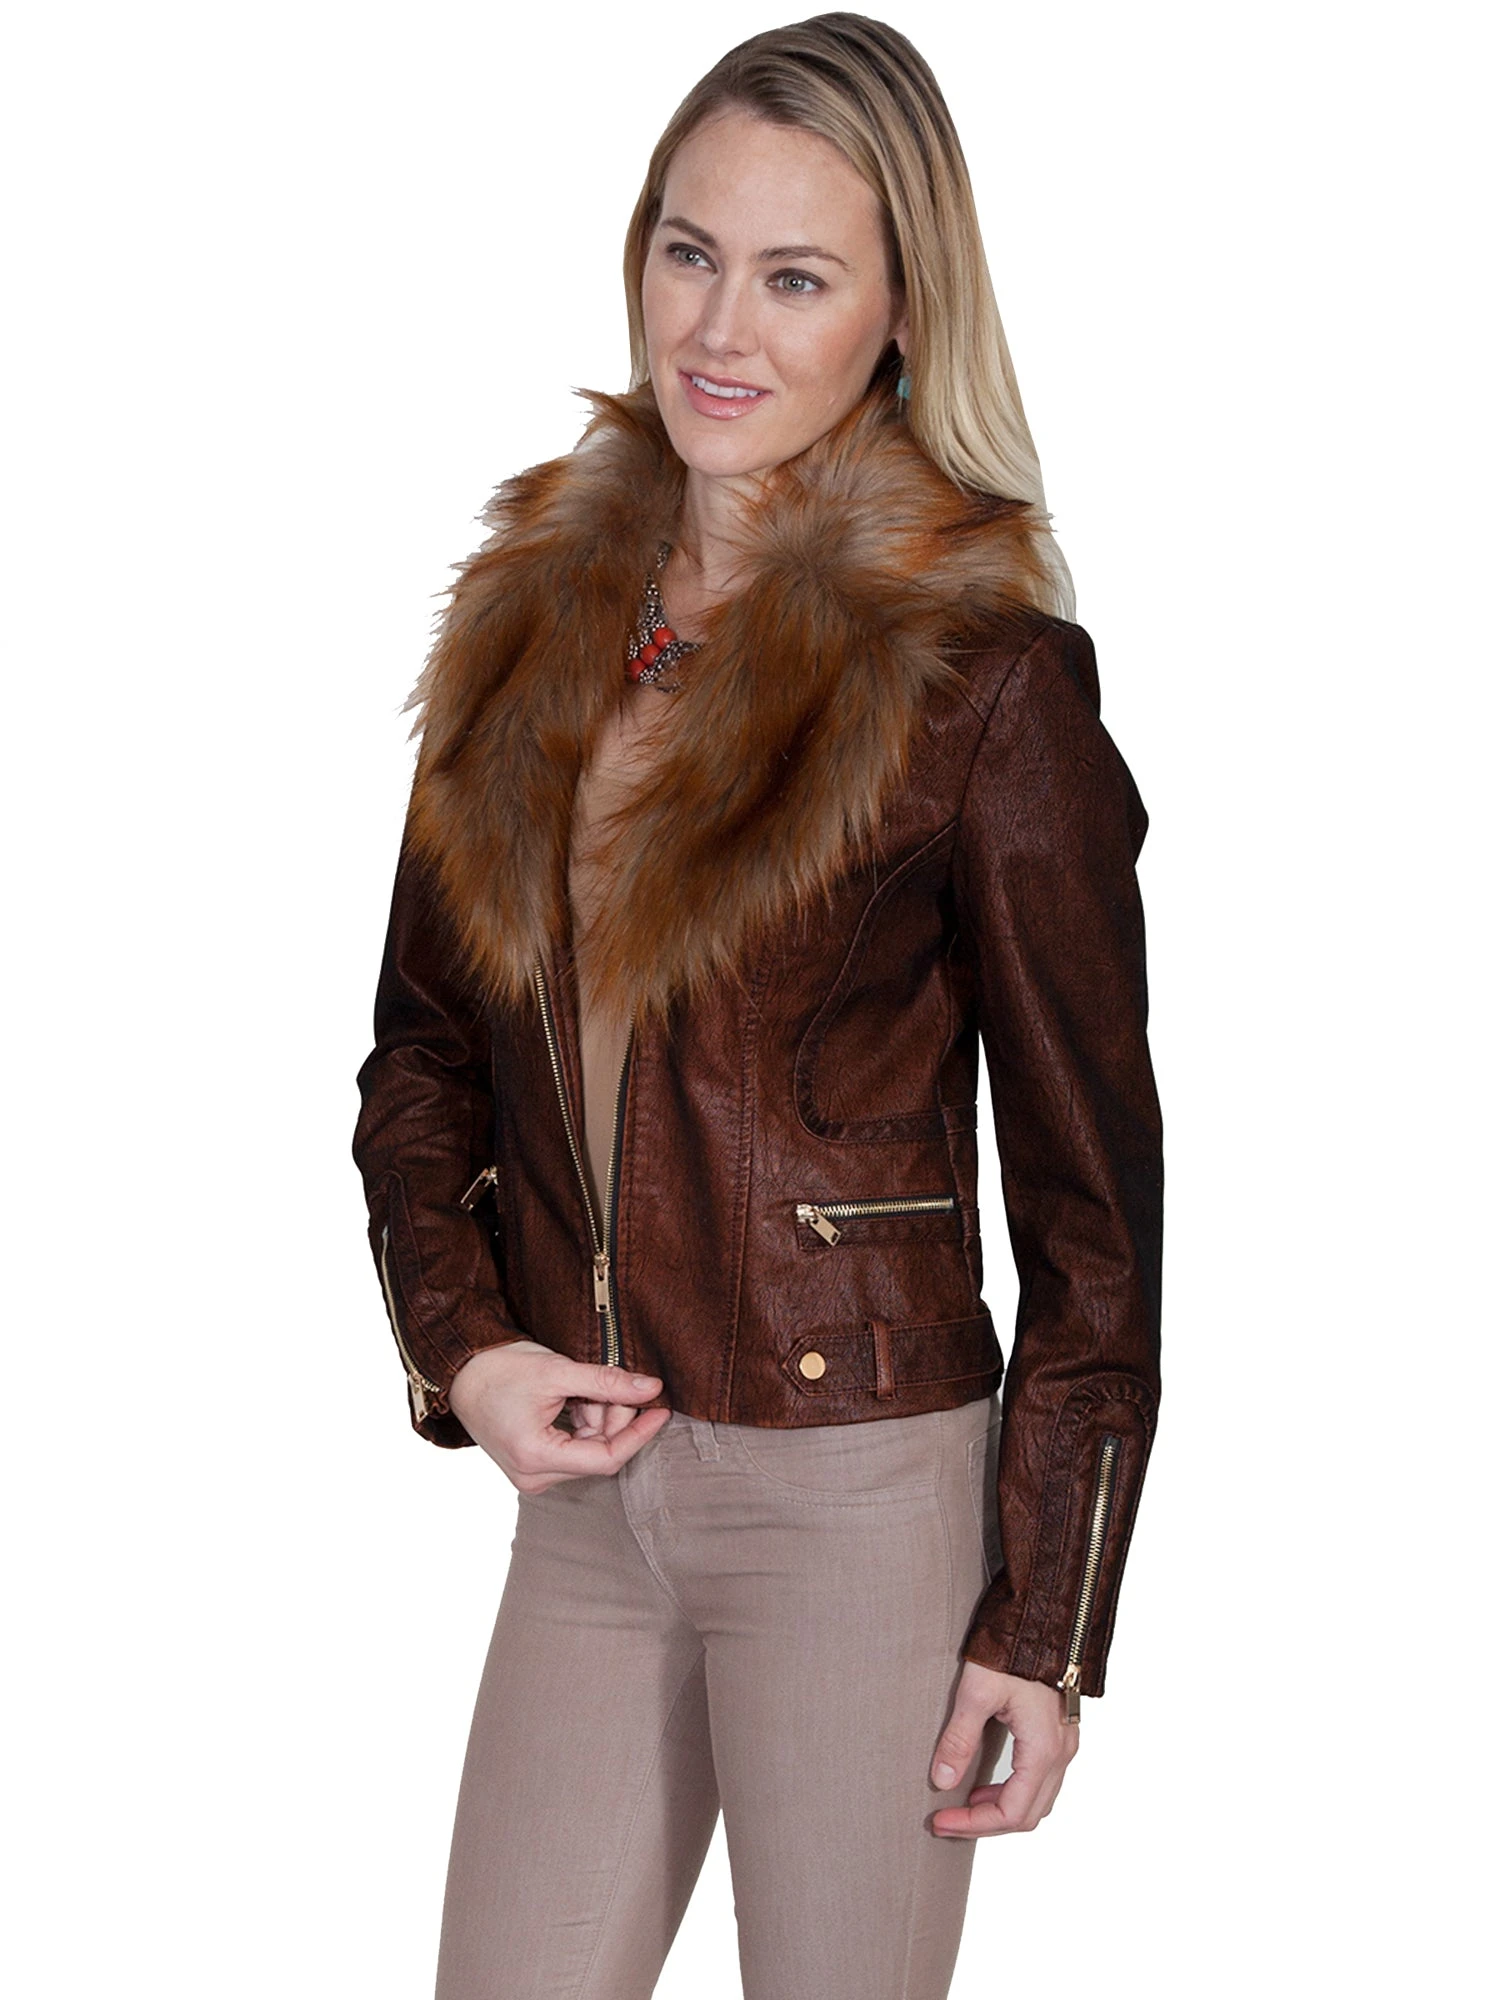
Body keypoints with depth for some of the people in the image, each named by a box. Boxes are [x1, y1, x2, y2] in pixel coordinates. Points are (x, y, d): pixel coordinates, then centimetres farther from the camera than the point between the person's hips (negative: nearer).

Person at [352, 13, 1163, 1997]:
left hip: (863, 1498, -5)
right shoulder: (534, 609, 5)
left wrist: (1045, 1624, -8)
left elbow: (1089, 1195, -7)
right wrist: (462, 1347, -1)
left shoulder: (984, 680, -10)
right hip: (588, 1486, 5)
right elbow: (424, 1046, 15)